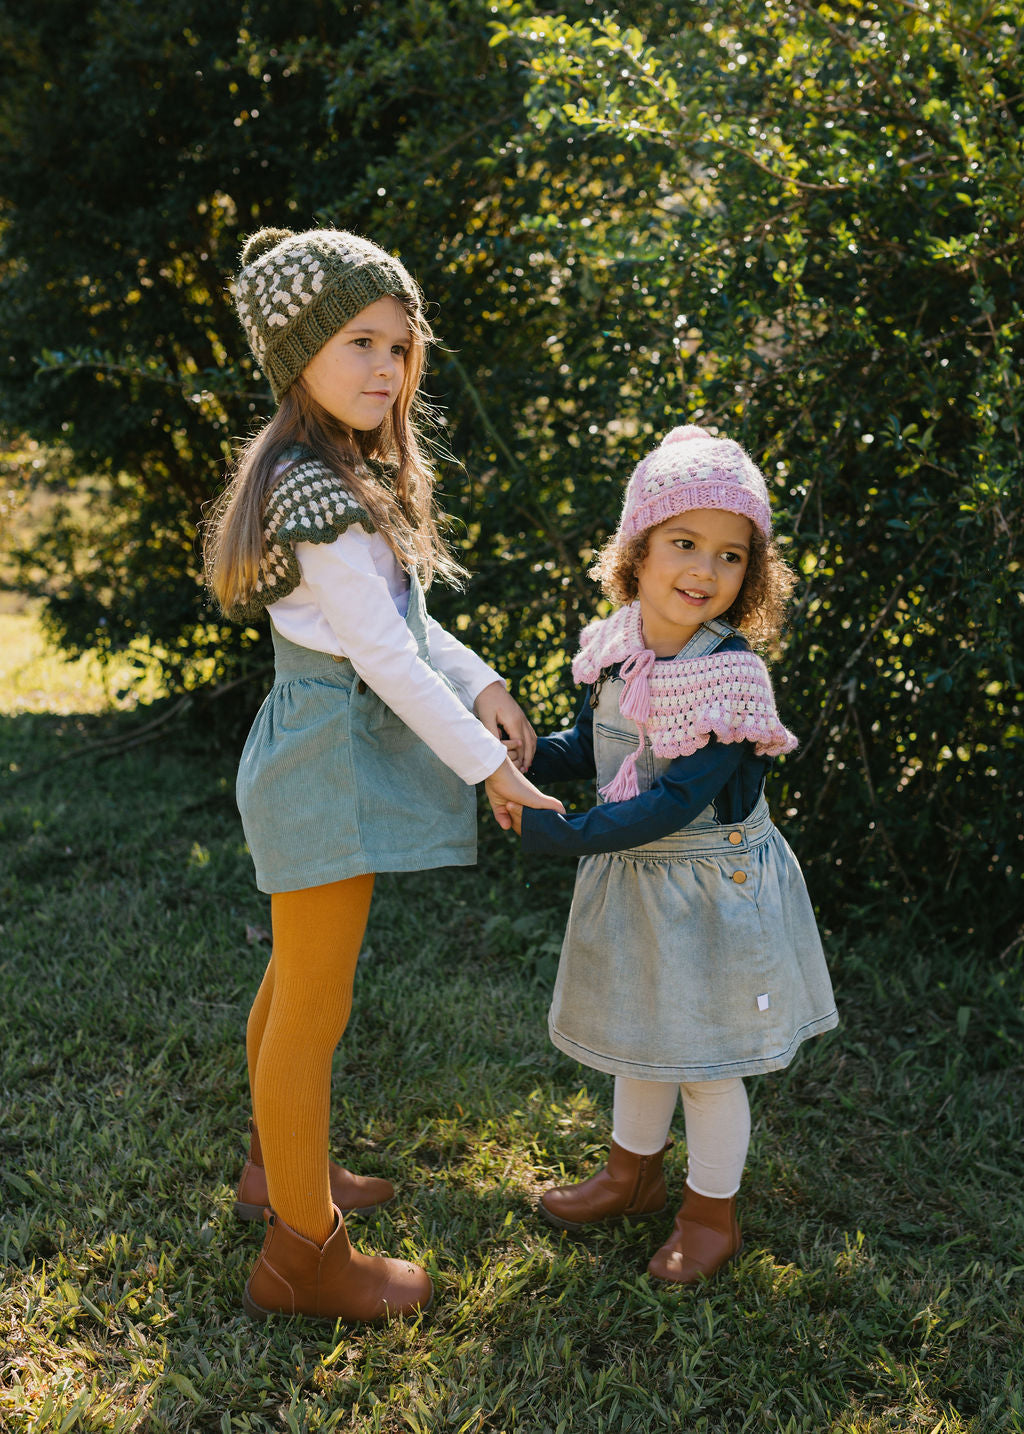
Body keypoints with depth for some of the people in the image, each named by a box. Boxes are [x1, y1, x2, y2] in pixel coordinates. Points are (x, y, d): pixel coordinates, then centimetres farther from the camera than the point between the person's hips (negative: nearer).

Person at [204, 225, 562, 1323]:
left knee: (293, 985, 23)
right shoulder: (320, 494, -22)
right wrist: (486, 763, -14)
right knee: (314, 1010, 2)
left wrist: (482, 687, 1)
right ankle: (304, 1253, 18)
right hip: (332, 767, -10)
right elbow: (384, 654, -22)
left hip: (322, 756, 10)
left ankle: (278, 1167, 43)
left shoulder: (342, 472, 10)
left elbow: (405, 614, 14)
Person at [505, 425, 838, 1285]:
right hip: (631, 885, 6)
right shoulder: (617, 648, -6)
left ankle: (711, 1214, 32)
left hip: (711, 890, -6)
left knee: (705, 1063, 10)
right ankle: (633, 1175, 47)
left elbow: (674, 803, -28)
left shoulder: (730, 679, -25)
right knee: (641, 1040, 24)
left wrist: (563, 836, -28)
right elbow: (589, 749, 10)